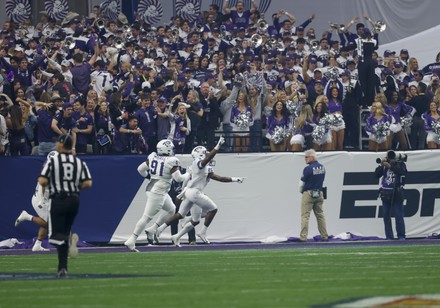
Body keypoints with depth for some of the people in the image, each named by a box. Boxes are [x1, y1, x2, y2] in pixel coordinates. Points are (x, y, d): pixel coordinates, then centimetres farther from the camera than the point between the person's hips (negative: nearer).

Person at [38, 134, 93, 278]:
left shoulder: (52, 161, -6)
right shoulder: (79, 162, 5)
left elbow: (42, 181, -13)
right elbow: (88, 183, -3)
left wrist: (47, 184, 11)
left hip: (58, 200, -4)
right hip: (74, 200, 4)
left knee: (56, 234, -2)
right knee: (64, 230, 18)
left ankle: (68, 239, -37)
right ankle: (63, 268, 3)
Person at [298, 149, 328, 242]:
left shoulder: (308, 169, -15)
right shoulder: (322, 168, 5)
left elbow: (302, 183, -7)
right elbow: (321, 180, 10)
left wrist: (301, 191, 11)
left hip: (308, 193, -6)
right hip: (319, 194, 6)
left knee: (305, 216, -3)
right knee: (320, 215, 12)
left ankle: (303, 237, -7)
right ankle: (324, 236, 12)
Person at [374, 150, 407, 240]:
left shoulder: (400, 164, 0)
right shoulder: (384, 166, 8)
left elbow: (402, 171, -21)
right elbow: (376, 175, 1)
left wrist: (390, 166, -26)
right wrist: (381, 165, -12)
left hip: (396, 193, -4)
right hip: (385, 194, 4)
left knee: (399, 215, -7)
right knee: (386, 216, 4)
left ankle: (401, 235, -3)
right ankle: (389, 236, 8)